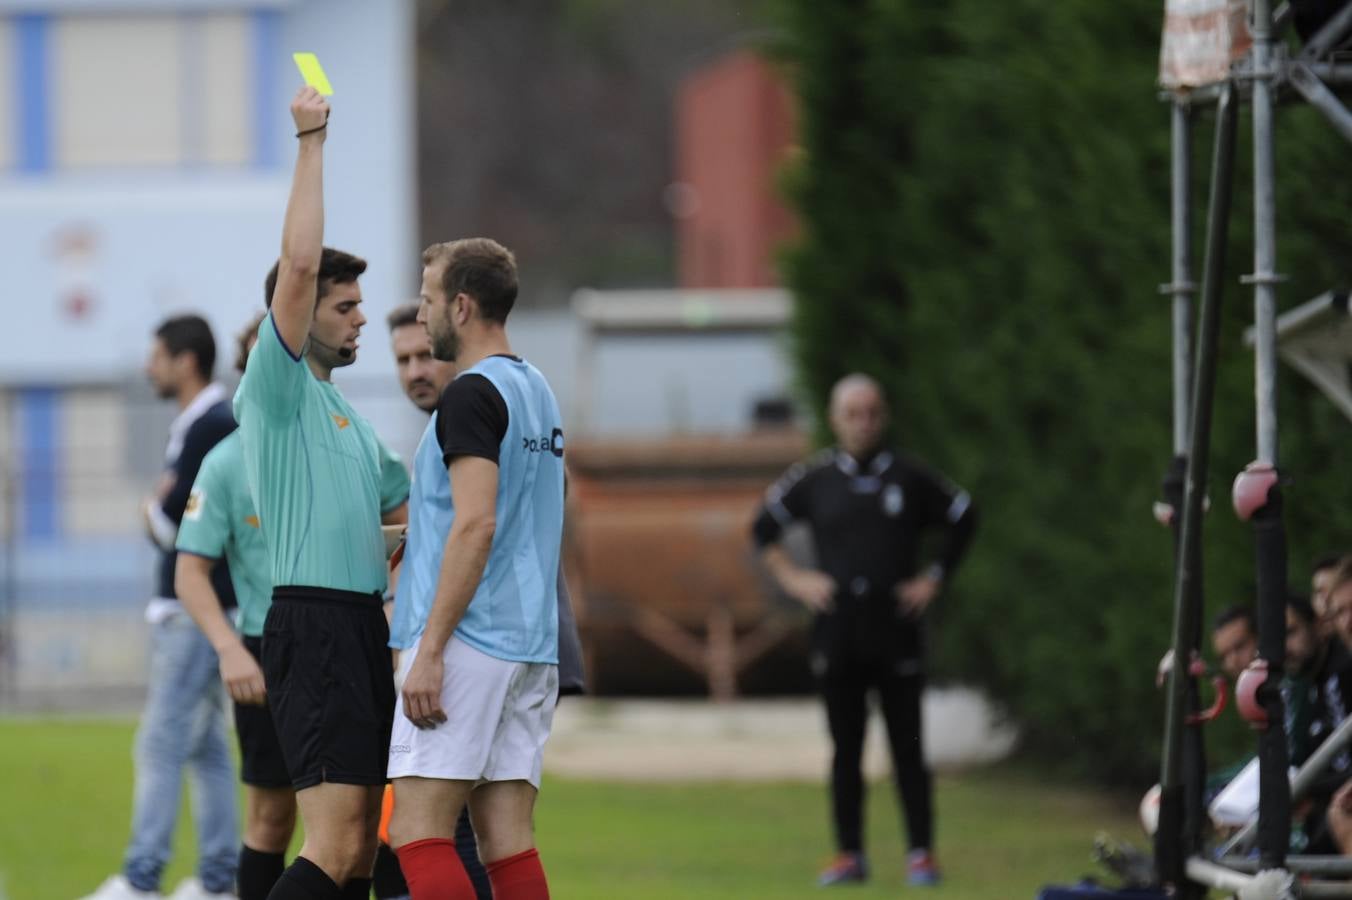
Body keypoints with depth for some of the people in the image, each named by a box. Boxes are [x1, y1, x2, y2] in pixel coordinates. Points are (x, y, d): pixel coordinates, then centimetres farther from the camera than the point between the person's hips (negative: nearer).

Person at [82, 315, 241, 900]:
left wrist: (157, 513, 2)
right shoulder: (191, 425, 17)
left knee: (162, 743, -11)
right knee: (204, 746, 11)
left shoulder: (213, 426, -15)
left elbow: (172, 517, -18)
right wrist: (164, 512, -2)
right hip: (185, 606, 10)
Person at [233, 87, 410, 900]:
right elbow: (299, 263, -15)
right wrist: (311, 142, -12)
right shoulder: (278, 390, -3)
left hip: (363, 626, 9)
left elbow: (408, 510, 34)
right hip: (314, 625, -9)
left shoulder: (347, 415, 23)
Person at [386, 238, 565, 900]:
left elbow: (476, 526, -19)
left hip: (468, 645, -9)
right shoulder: (535, 390, 18)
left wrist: (429, 651, -20)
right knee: (506, 840, 5)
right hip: (531, 646, 9)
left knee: (417, 829, -9)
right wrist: (405, 532, 32)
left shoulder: (472, 395, -11)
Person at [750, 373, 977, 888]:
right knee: (845, 750, 5)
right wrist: (792, 578, 5)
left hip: (898, 633, -1)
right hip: (838, 634, 1)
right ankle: (849, 855, 10)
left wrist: (934, 579, 6)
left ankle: (921, 854, 4)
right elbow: (764, 527, 15)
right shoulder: (814, 479, 4)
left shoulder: (909, 478, 1)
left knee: (907, 748, 0)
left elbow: (963, 518, 13)